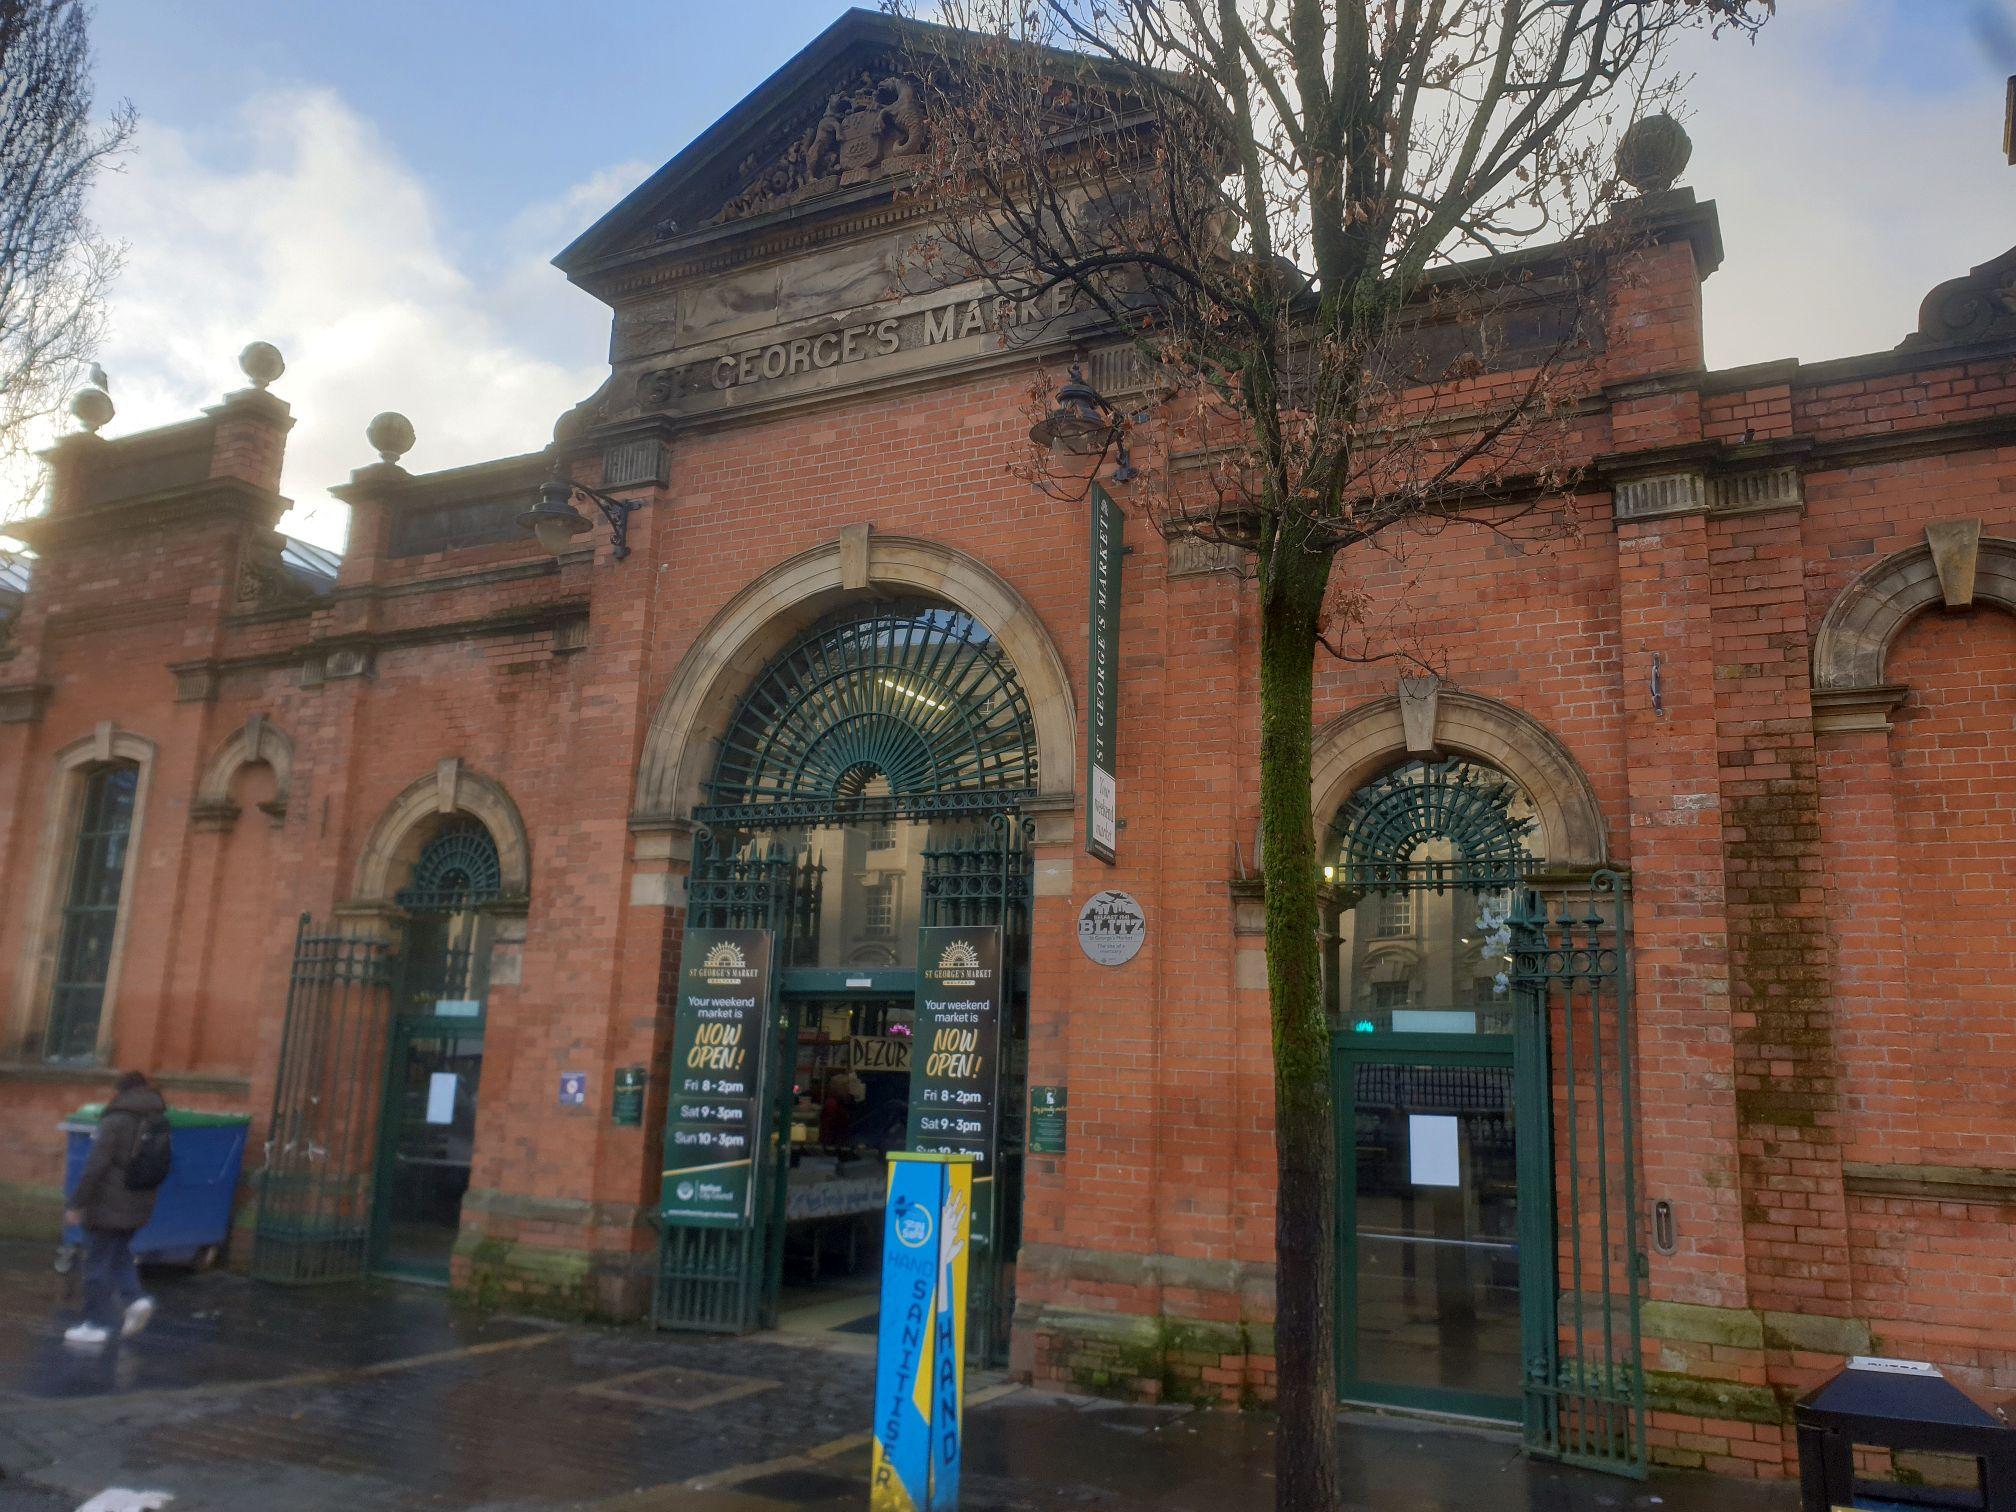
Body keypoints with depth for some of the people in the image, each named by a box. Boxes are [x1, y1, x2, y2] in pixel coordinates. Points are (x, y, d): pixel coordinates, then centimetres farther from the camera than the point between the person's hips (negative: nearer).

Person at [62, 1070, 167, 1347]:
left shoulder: (116, 1121, -13)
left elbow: (95, 1166, -17)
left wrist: (77, 1204, -12)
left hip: (109, 1206, -7)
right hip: (139, 1207, 7)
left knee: (97, 1262, 3)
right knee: (118, 1254, 22)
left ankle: (96, 1324, 8)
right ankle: (135, 1298, 5)